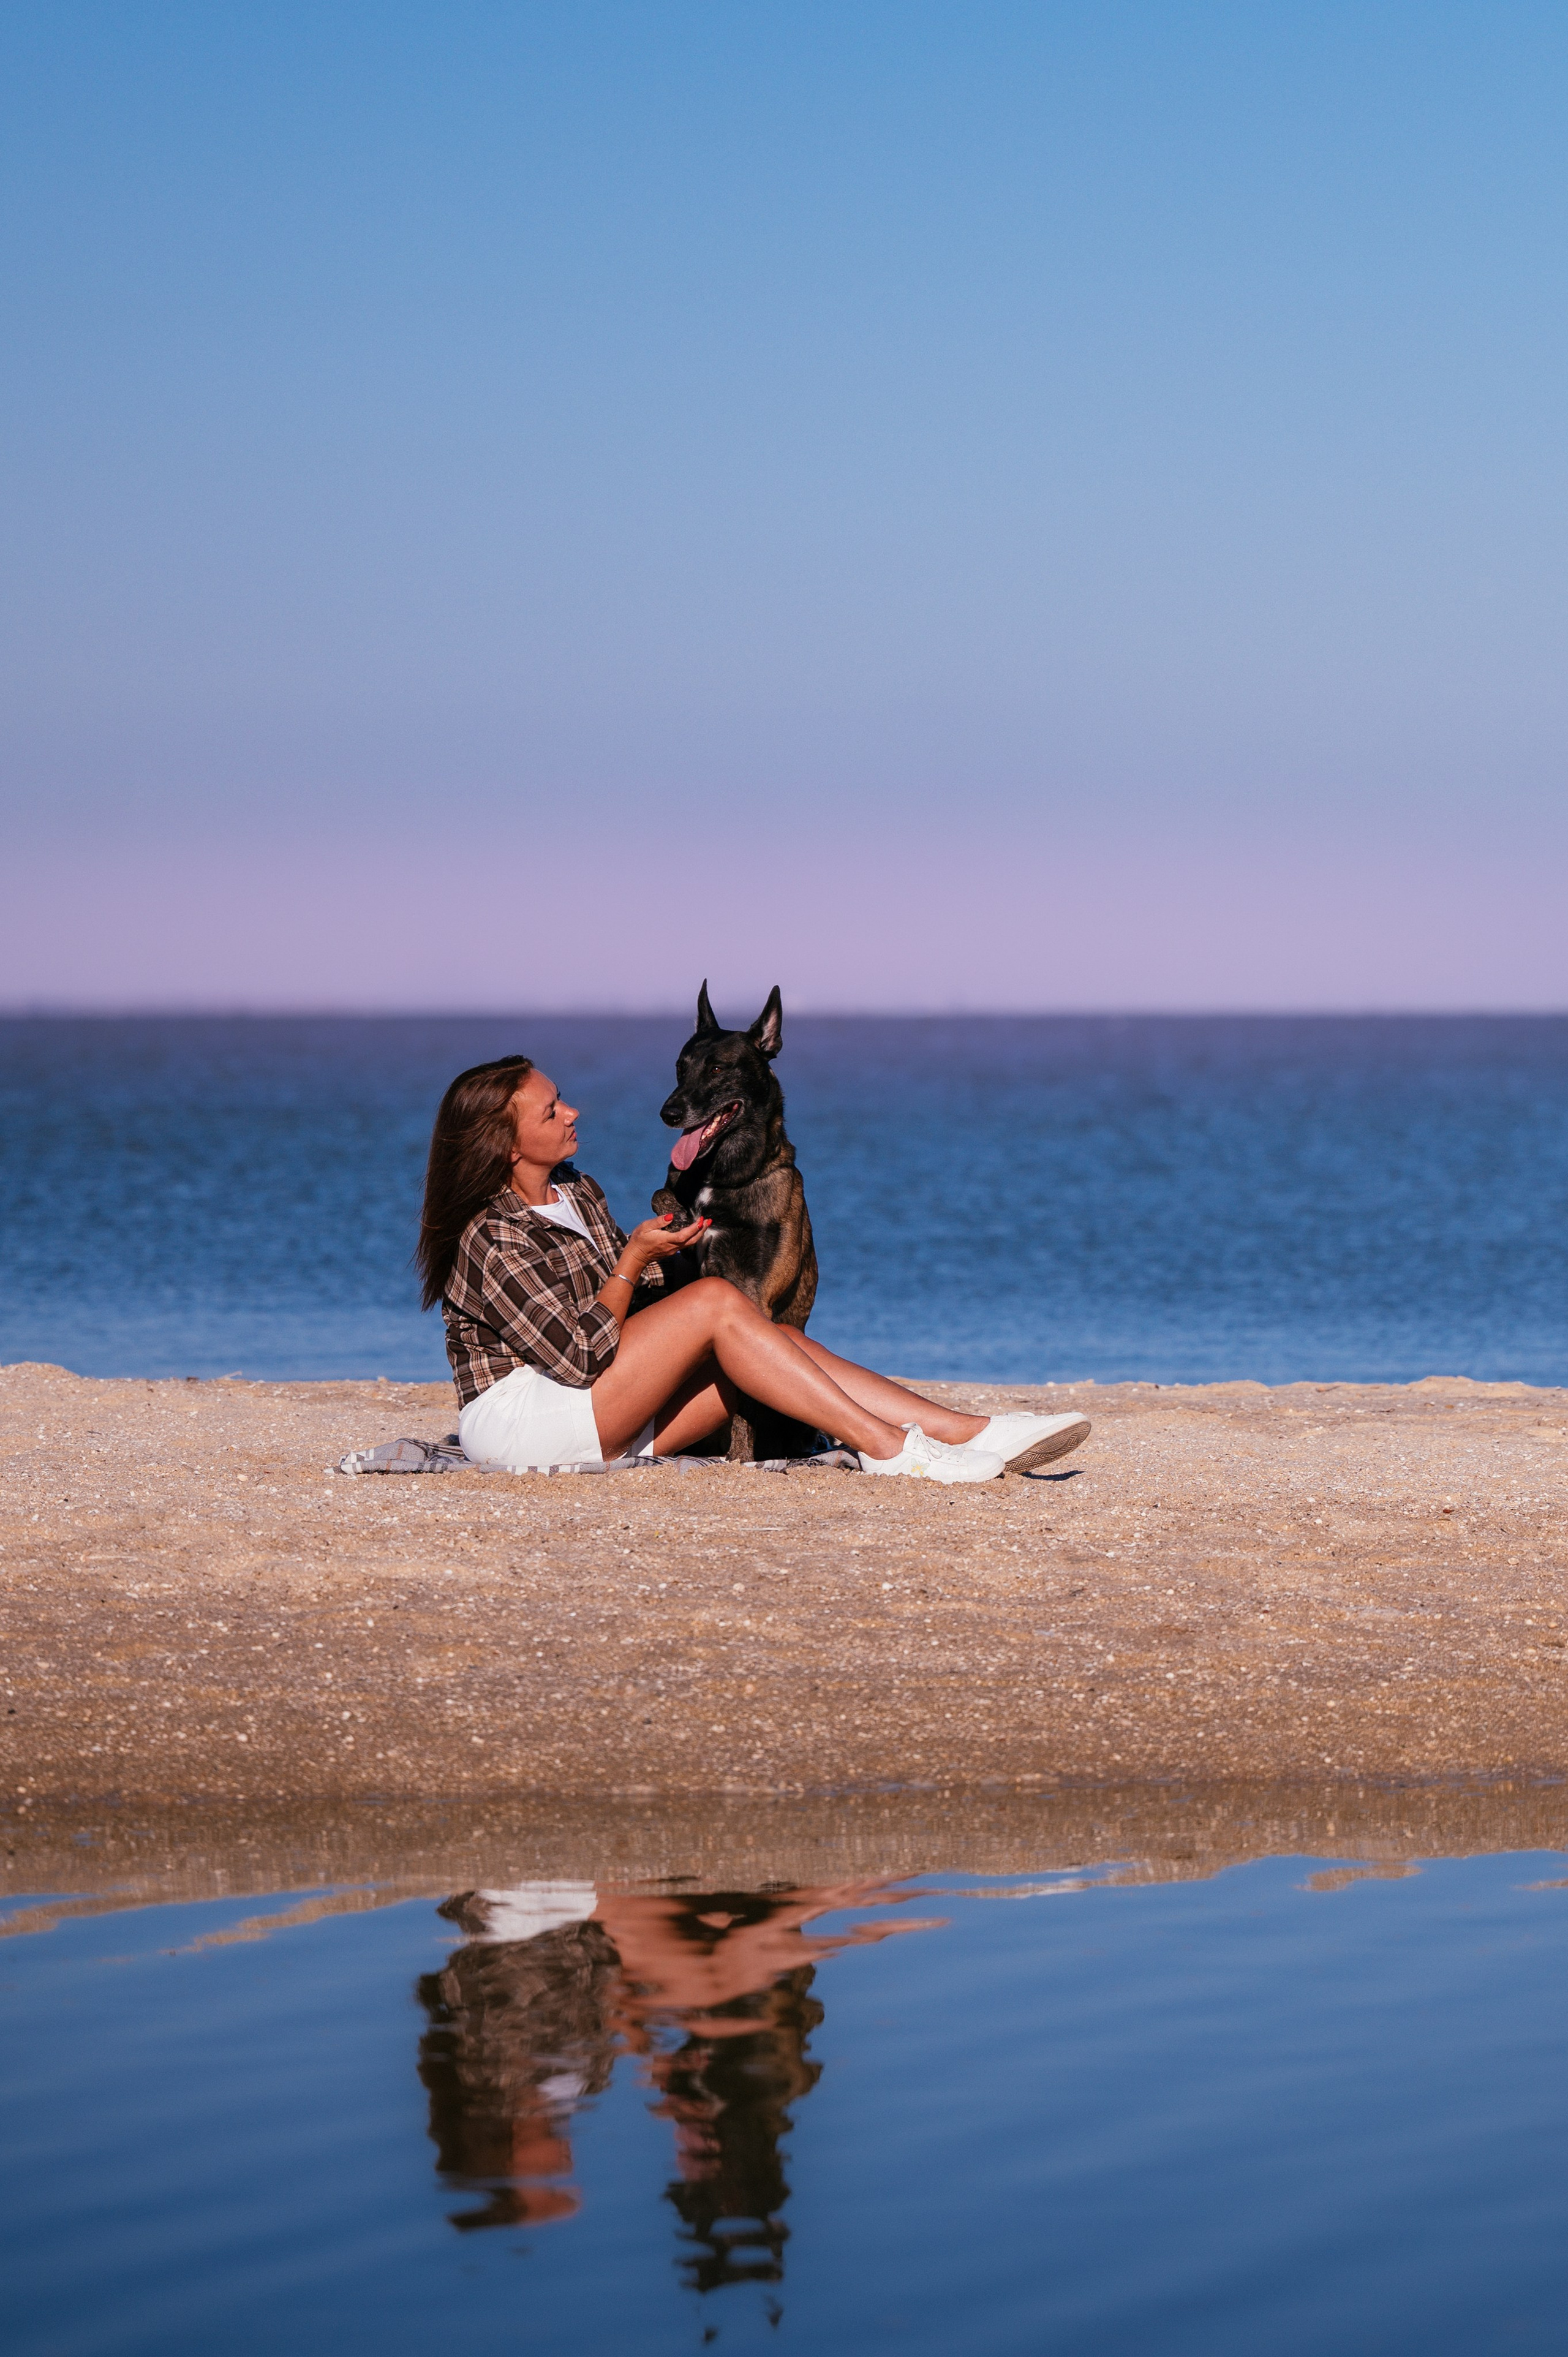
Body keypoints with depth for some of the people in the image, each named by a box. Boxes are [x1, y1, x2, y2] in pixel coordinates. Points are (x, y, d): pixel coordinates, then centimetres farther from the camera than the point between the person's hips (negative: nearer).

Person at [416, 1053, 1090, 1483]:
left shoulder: (578, 1194, 15)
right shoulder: (490, 1241, -15)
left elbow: (637, 1301, 16)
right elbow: (580, 1356, -19)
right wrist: (634, 1260, -12)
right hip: (519, 1417, -9)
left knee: (778, 1341, -9)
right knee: (717, 1302, -21)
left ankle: (972, 1432, -18)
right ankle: (888, 1448, -26)